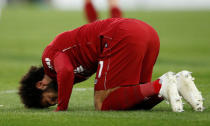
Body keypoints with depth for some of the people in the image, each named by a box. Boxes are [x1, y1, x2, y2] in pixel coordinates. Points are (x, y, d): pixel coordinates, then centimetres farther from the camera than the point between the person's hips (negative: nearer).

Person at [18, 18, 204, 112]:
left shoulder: (50, 55, 6)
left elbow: (65, 73, -16)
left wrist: (61, 109, -5)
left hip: (123, 38, -9)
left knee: (103, 105, -7)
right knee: (132, 102, 14)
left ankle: (161, 86, -21)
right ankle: (178, 80, -6)